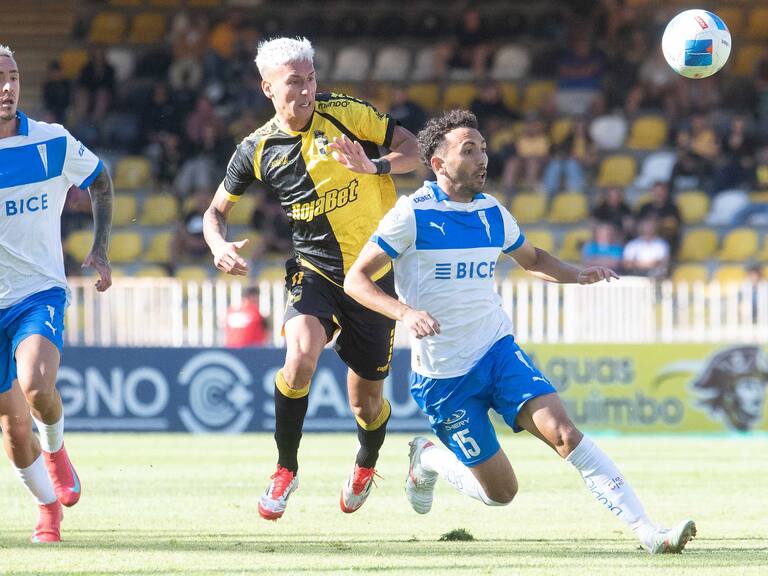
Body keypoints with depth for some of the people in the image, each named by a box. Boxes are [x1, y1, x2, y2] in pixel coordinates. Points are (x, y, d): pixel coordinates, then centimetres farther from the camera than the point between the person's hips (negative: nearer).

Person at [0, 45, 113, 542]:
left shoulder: (53, 142, -5)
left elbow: (100, 178, 14)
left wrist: (101, 250, 7)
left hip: (40, 293, -1)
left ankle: (56, 450, 3)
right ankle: (50, 509, 27)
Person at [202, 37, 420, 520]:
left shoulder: (346, 113, -8)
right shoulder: (258, 149, -3)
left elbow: (414, 149, -6)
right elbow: (218, 210, 11)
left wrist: (375, 165, -26)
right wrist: (219, 245, -11)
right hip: (314, 272, 0)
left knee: (366, 400, 8)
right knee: (301, 357, -30)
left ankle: (367, 464, 44)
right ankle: (286, 470, -10)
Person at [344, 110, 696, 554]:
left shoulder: (492, 213, 5)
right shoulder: (413, 214, -11)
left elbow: (532, 259, 25)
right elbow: (355, 279, -11)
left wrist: (578, 276, 5)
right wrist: (405, 312, -28)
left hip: (498, 350, 4)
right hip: (442, 375, -4)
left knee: (562, 431, -21)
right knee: (501, 492, -1)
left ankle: (648, 532, -27)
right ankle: (428, 460, 30)